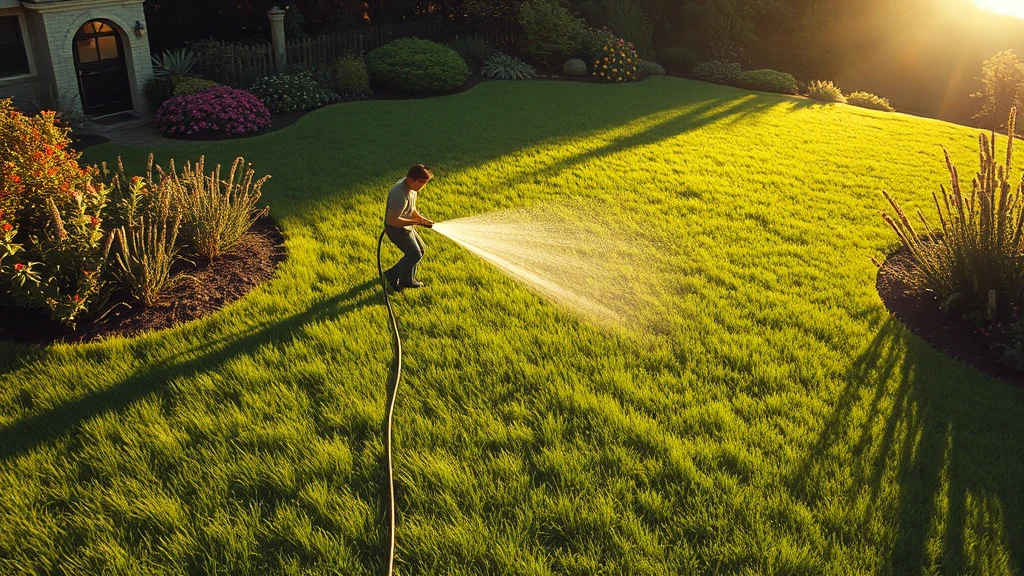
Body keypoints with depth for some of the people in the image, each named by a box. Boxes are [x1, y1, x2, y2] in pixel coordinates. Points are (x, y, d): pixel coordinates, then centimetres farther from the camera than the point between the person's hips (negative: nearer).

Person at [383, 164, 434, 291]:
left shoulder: (412, 188, -3)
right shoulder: (401, 195, -34)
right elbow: (392, 220, -33)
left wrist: (422, 219, -4)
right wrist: (415, 222, -28)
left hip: (405, 227, 10)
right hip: (396, 228, -10)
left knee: (421, 250, 16)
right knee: (415, 255, -2)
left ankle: (407, 280, 30)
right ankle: (393, 275, 18)